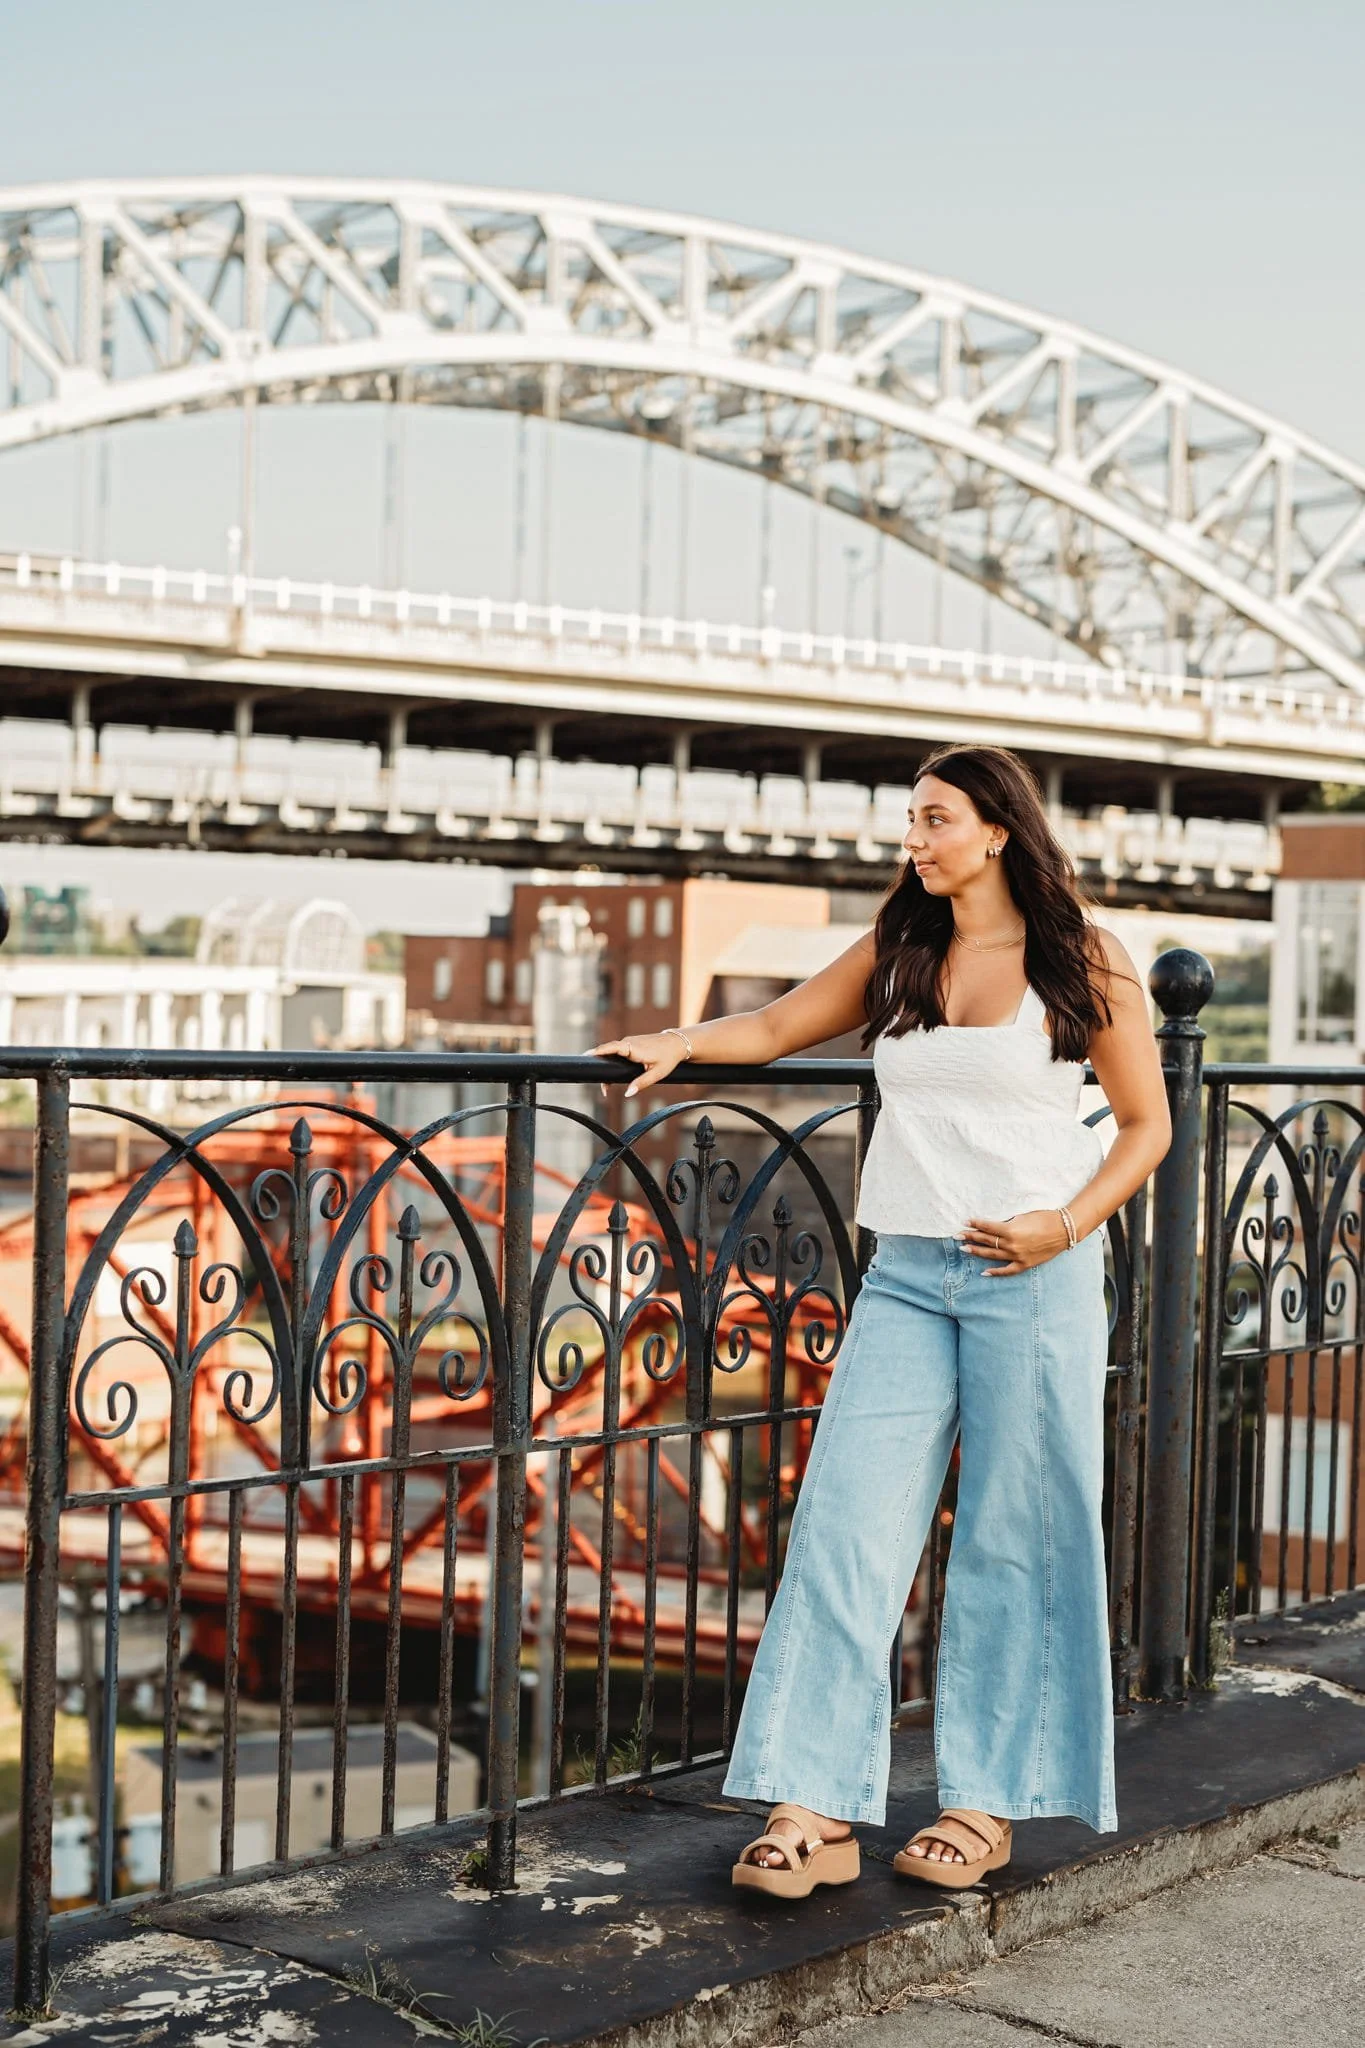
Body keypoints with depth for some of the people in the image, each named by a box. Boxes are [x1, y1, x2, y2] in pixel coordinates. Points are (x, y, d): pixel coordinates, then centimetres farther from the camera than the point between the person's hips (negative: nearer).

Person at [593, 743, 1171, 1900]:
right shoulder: (898, 954, 11)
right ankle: (819, 1811, -1)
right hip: (909, 1274, 4)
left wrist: (1068, 1223, -11)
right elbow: (778, 1028, 20)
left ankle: (987, 1803, 18)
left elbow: (1147, 1124, 3)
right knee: (847, 1528, -4)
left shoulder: (1083, 960, 0)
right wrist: (679, 1042, 1)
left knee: (1011, 1541, 4)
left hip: (1032, 1278, -4)